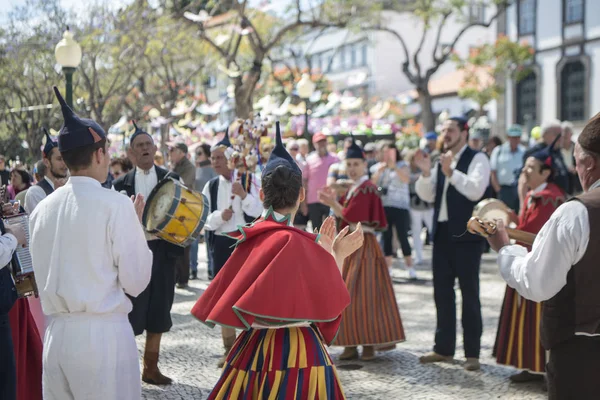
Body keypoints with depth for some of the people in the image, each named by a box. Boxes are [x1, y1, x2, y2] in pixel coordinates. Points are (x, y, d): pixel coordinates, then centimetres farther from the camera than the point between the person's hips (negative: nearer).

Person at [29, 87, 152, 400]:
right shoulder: (116, 205, -10)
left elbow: (45, 280, 15)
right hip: (104, 333, -6)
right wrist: (137, 226, 6)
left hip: (56, 333, 6)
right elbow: (136, 282, -7)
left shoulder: (42, 208, 7)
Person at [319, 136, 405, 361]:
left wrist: (333, 203, -5)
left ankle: (369, 343, 1)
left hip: (362, 247, -9)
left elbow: (351, 216, -18)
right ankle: (352, 343, 13)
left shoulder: (367, 189, -12)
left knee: (363, 295, -6)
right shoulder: (352, 189, 15)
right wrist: (334, 203, 1)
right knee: (348, 296, 8)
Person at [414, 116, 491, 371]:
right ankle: (444, 348, 22)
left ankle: (472, 353, 8)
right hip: (442, 233, 7)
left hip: (466, 235, -7)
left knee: (469, 293, 1)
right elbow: (428, 196, 8)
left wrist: (450, 172, -30)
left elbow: (476, 191, -22)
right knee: (442, 292, 12)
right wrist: (425, 172, -7)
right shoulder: (441, 161, 15)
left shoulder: (477, 159, -6)